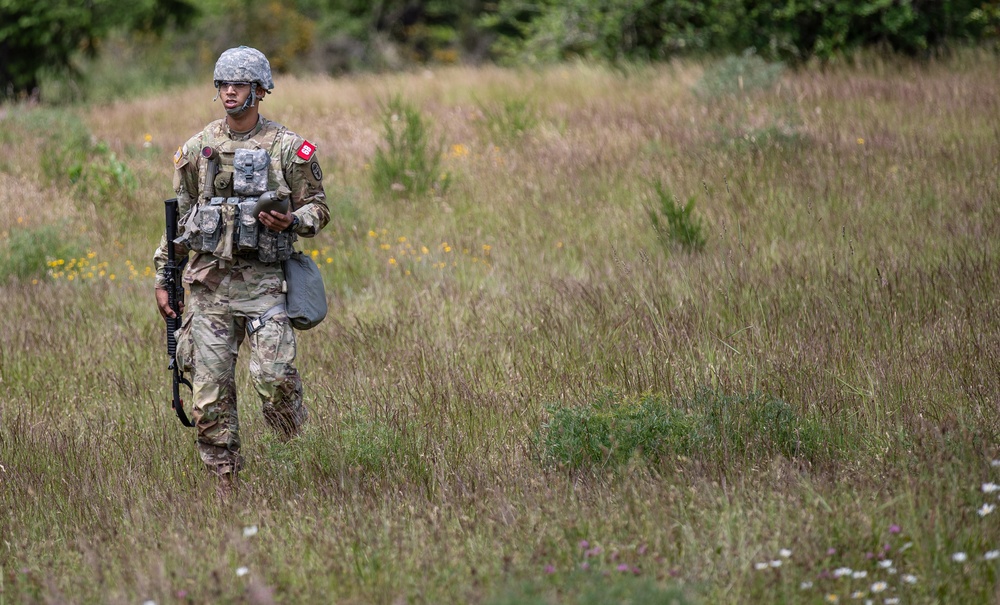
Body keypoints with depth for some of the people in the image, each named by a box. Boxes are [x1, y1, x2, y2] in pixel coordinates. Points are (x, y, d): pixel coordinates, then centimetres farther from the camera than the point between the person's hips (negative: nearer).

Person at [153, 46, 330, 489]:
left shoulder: (288, 149, 1)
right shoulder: (198, 149, 9)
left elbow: (318, 208, 6)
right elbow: (178, 218, 14)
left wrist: (291, 221, -17)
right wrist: (163, 278, 11)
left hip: (263, 281, -3)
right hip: (209, 282, 3)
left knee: (273, 375, -18)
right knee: (211, 389, -1)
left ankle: (292, 429, 13)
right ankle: (225, 482, 8)